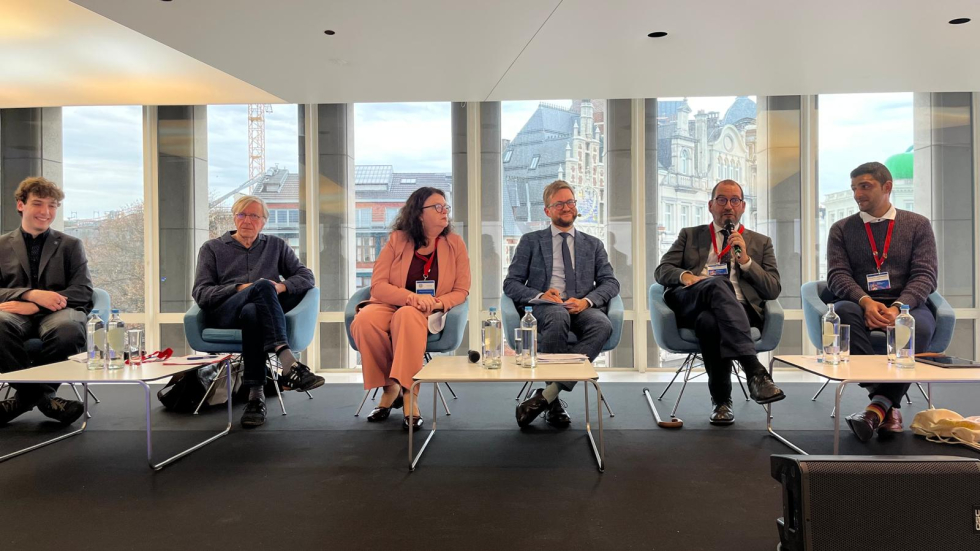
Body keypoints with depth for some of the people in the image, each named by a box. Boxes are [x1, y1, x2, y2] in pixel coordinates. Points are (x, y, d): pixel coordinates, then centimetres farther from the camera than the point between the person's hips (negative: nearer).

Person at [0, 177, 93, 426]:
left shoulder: (71, 245, 17)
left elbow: (83, 291, 4)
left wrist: (34, 305, -11)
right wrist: (31, 294, -14)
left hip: (58, 312, 0)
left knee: (68, 328, -39)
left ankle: (27, 395, -17)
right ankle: (40, 395, -23)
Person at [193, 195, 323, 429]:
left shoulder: (277, 246, 25)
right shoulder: (212, 248, 22)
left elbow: (307, 277, 14)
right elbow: (200, 293, 8)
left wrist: (282, 286, -8)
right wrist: (240, 289, -9)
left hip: (258, 311, 1)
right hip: (223, 315, -1)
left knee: (251, 313, -39)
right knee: (263, 286, -35)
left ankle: (256, 397, -43)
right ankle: (289, 363, -52)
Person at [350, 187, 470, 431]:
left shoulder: (455, 243, 3)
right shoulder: (398, 239, 0)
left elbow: (461, 291, 2)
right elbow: (378, 285, -6)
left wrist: (438, 303, -19)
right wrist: (411, 297, -23)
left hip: (430, 313, -1)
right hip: (390, 305, 1)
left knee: (407, 317, -37)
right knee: (363, 321, -32)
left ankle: (410, 394, -30)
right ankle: (390, 387, -11)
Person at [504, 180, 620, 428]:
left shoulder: (593, 245, 23)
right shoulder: (531, 241, 17)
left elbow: (611, 282, 12)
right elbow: (511, 283, 9)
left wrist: (587, 300, -11)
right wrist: (539, 295, -12)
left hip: (582, 308, 2)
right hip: (543, 307, -2)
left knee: (602, 324, -35)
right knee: (558, 315, -40)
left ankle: (545, 395, -34)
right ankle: (554, 402, -28)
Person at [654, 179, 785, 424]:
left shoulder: (761, 242, 24)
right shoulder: (690, 236, 25)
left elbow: (773, 290, 13)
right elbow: (661, 270, 13)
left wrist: (745, 260, -1)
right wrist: (686, 276, -10)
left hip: (741, 310, 0)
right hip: (691, 305, 0)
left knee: (709, 320, -38)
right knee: (717, 283, -37)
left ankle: (721, 400, -28)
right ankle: (754, 369, -41)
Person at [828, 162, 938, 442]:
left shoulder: (918, 225, 12)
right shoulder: (841, 229, 13)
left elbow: (925, 275, 1)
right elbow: (838, 275, 1)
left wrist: (897, 307, -19)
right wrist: (865, 301, -20)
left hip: (905, 306, 0)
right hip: (859, 305, 0)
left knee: (920, 325, -35)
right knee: (843, 311, -36)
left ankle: (880, 404, -29)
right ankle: (888, 403, -36)